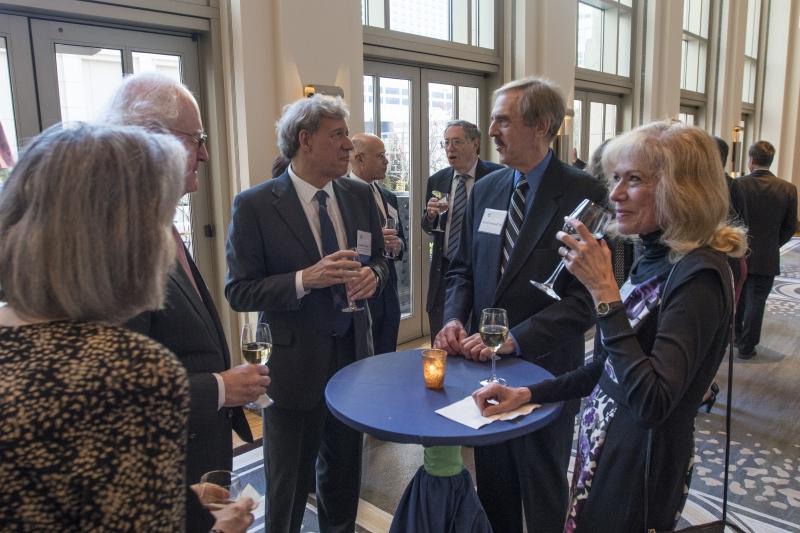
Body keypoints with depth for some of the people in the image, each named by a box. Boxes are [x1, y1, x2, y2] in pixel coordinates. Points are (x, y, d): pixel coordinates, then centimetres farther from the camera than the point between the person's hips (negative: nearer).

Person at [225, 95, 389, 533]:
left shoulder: (359, 196, 2)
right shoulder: (254, 206, -12)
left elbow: (378, 259, 12)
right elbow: (239, 292, -13)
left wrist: (372, 275, -11)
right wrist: (305, 279, -27)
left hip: (354, 353, 5)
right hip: (295, 362, -4)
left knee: (344, 475, 23)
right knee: (288, 485, 14)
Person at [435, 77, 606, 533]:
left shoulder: (583, 194, -14)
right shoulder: (485, 189, 5)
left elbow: (586, 296, -18)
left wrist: (516, 339, -23)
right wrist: (455, 319, -7)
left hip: (545, 367, -4)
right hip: (486, 361, 5)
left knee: (543, 492, 19)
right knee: (493, 481, 21)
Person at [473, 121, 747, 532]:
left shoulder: (699, 275, -23)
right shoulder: (656, 259, 4)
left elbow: (651, 404, -32)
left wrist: (603, 290, -31)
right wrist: (528, 393, 3)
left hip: (639, 469, -8)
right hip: (604, 451, 8)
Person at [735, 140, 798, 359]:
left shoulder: (738, 185, -12)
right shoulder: (788, 189, -6)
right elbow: (790, 226, -1)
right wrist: (773, 244, 13)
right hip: (766, 258, 0)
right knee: (756, 302, 7)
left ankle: (734, 337, 33)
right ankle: (746, 347, 14)